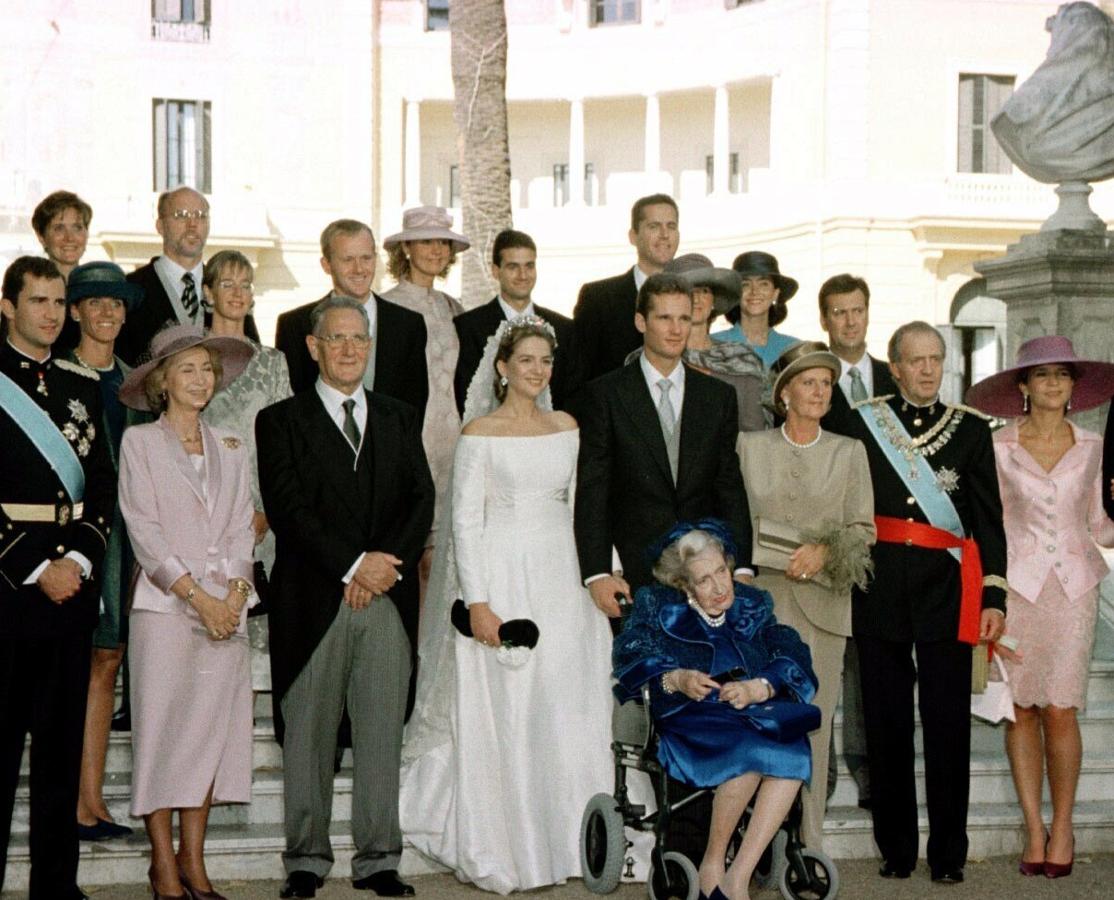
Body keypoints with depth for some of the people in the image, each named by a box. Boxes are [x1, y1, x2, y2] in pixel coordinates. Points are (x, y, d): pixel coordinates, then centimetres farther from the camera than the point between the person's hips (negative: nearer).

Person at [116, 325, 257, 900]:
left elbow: (241, 529, 9)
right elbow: (144, 530, -6)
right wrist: (197, 597, -12)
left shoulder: (230, 449, 14)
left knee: (212, 728, 3)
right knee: (163, 727, -4)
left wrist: (234, 594, -7)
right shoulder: (139, 442, 2)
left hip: (226, 607, 4)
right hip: (165, 605, -4)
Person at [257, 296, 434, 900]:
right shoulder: (281, 421, 5)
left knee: (382, 734, 3)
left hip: (389, 599, 3)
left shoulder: (400, 419, 16)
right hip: (313, 600, -2)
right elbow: (287, 508, -7)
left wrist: (387, 565, -8)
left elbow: (422, 501, 8)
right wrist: (353, 566, -14)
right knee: (308, 736, 2)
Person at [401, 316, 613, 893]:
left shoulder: (567, 428, 11)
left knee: (564, 711, 4)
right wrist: (477, 602, -14)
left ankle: (558, 841, 15)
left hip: (561, 578, 5)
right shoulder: (480, 432, -4)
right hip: (501, 576, -5)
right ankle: (497, 850, 8)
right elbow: (465, 521, -7)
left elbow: (580, 508, 14)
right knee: (498, 711, -1)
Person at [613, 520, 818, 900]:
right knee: (750, 753, -35)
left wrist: (757, 689, -15)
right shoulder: (658, 606, 12)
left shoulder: (753, 605, 18)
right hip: (688, 721, -3)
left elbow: (793, 660, 6)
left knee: (793, 752, -32)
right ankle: (712, 864, -18)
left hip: (753, 715, 3)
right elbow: (629, 659, 0)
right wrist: (675, 680, -20)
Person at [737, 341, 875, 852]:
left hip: (822, 600, 0)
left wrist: (824, 551, -11)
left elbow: (863, 528, 6)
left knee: (814, 720, -2)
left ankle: (809, 844, 3)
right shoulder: (750, 447, 10)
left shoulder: (849, 453, 10)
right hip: (761, 598, 0)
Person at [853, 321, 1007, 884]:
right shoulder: (863, 424, 7)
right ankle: (896, 848, 15)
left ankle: (948, 853, 6)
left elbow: (989, 519, 7)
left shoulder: (971, 429, 8)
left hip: (947, 590, 0)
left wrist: (993, 595, -1)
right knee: (886, 725, 5)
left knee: (947, 726, -2)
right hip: (880, 593, 0)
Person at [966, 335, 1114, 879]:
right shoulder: (1000, 449, 3)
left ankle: (1062, 827, 7)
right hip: (1017, 584, 0)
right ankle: (1033, 829, 8)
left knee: (1059, 709, -7)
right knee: (1021, 708, -1)